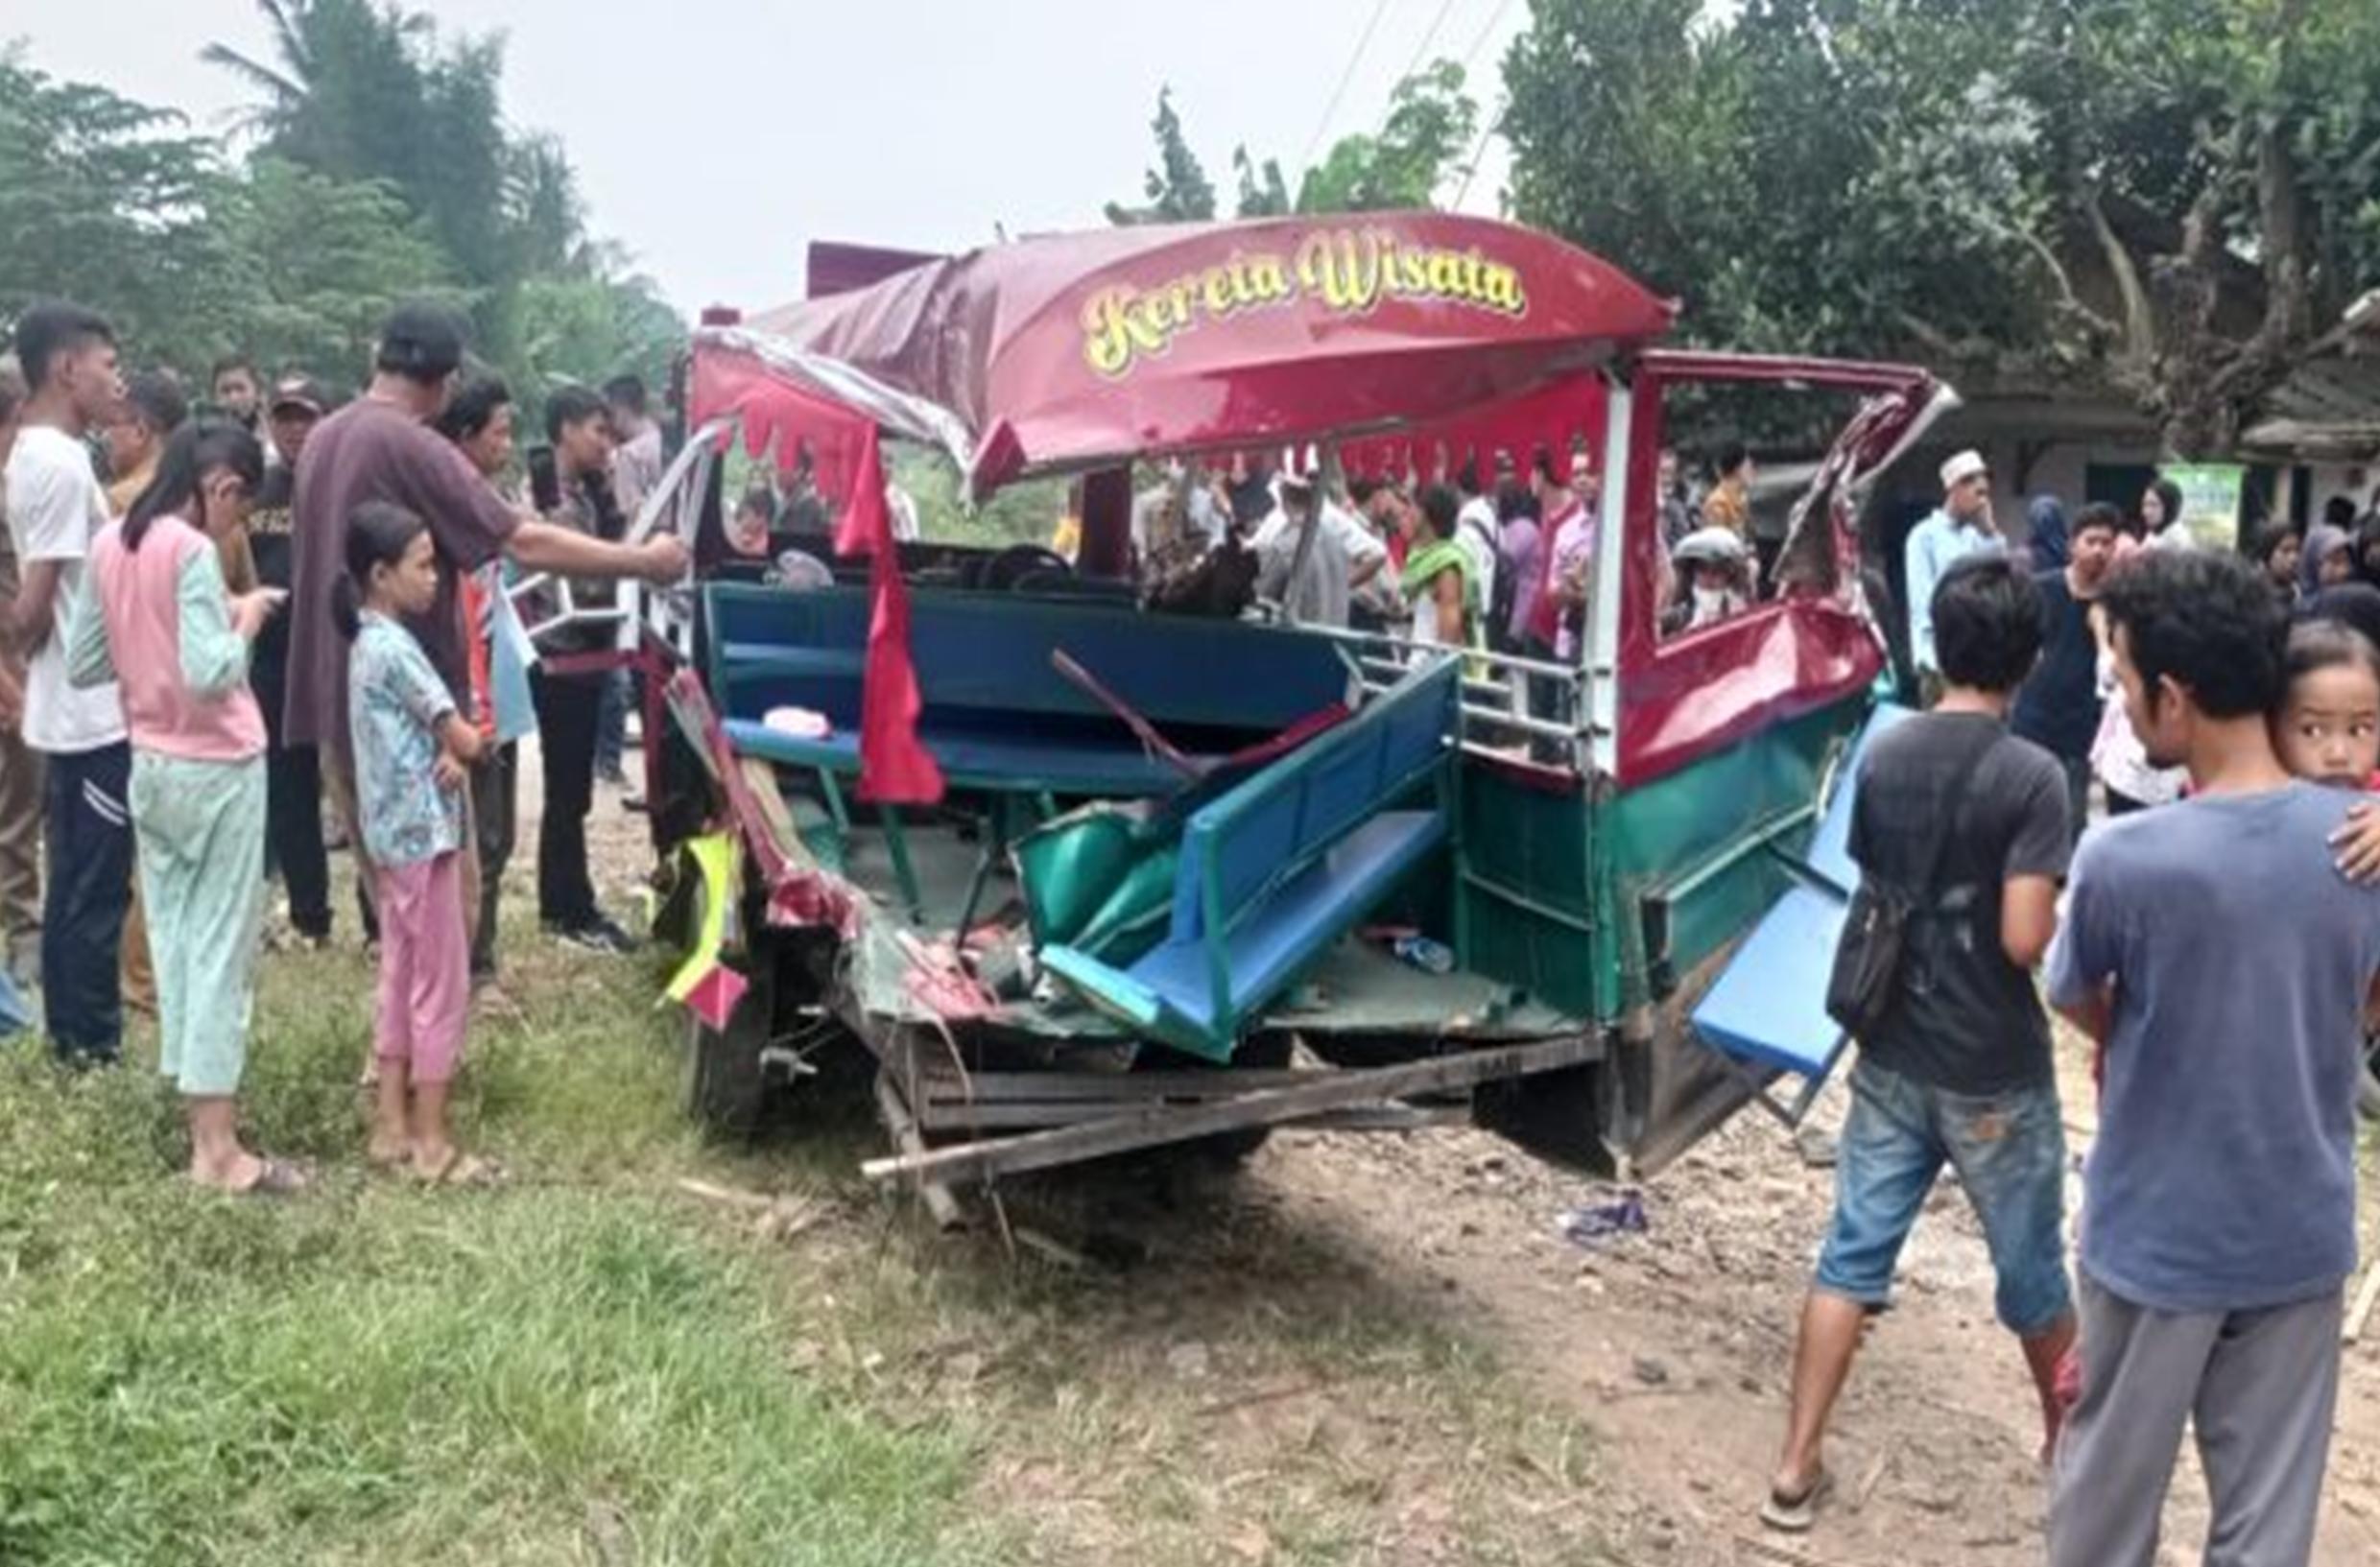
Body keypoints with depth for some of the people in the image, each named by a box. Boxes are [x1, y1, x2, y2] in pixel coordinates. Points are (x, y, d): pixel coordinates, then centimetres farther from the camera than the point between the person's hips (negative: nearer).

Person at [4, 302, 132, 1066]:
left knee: (74, 883, 15)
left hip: (71, 708, 9)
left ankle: (73, 1033, 23)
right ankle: (92, 1042, 8)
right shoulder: (62, 463, -18)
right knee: (95, 889, -1)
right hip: (95, 710, -9)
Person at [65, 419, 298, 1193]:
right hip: (216, 769, -8)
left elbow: (82, 665, 11)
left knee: (173, 939, 12)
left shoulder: (110, 545, 5)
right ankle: (218, 1150, 2)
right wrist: (246, 616, -10)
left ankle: (199, 1121, 19)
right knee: (221, 947, -2)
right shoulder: (192, 550, -18)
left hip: (151, 767, 8)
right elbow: (210, 675, -26)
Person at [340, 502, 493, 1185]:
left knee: (401, 980, 13)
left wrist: (446, 756, -7)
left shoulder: (367, 643, 12)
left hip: (392, 834, 10)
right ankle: (431, 1143, 3)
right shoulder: (394, 648, -18)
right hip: (423, 834, -10)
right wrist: (460, 746, 5)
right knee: (442, 987, -3)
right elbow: (465, 739, -17)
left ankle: (392, 1128, 19)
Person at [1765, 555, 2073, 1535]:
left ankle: (1797, 1469, 11)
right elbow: (2024, 939, -22)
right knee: (2031, 1270, 16)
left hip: (1892, 1056, 4)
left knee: (1852, 1256, 9)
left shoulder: (1882, 758, 0)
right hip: (1994, 1073, -4)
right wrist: (2063, 914, -2)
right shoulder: (2032, 776, -18)